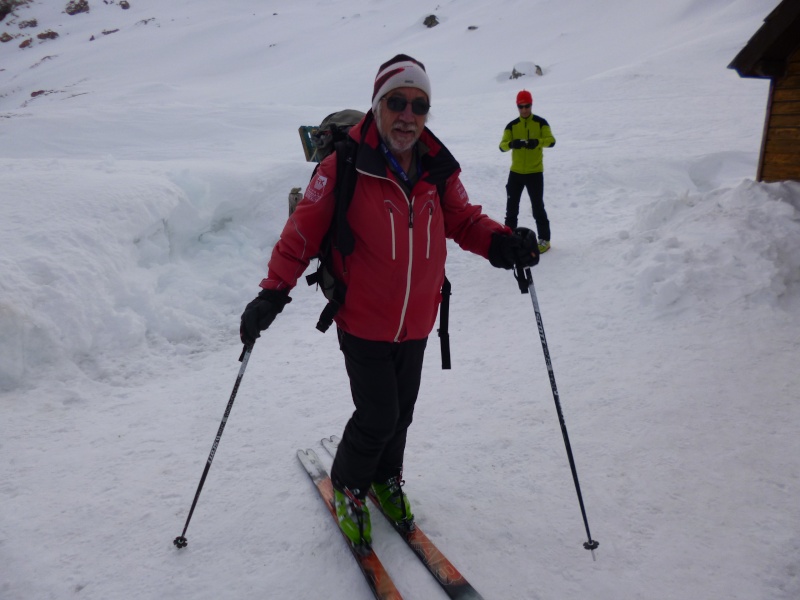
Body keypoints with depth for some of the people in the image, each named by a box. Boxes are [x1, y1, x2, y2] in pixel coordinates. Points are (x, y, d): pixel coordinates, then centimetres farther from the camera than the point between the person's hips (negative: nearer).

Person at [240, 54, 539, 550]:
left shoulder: (439, 169, -2)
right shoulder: (345, 165, -15)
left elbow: (464, 221, 8)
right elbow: (304, 229, -11)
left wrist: (502, 242, -13)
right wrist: (274, 291, -18)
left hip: (417, 324, 5)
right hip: (363, 323, -4)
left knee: (402, 412, 17)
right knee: (378, 417, -1)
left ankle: (386, 478, 45)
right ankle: (348, 485, 29)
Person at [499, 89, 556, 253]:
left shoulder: (540, 122, -3)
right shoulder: (512, 125, 4)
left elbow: (551, 141, -15)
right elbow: (502, 146, -7)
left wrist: (537, 142, -35)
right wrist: (511, 144, -30)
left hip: (535, 172, -3)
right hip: (515, 172, 3)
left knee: (537, 207, 0)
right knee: (511, 207, 8)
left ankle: (544, 239, 11)